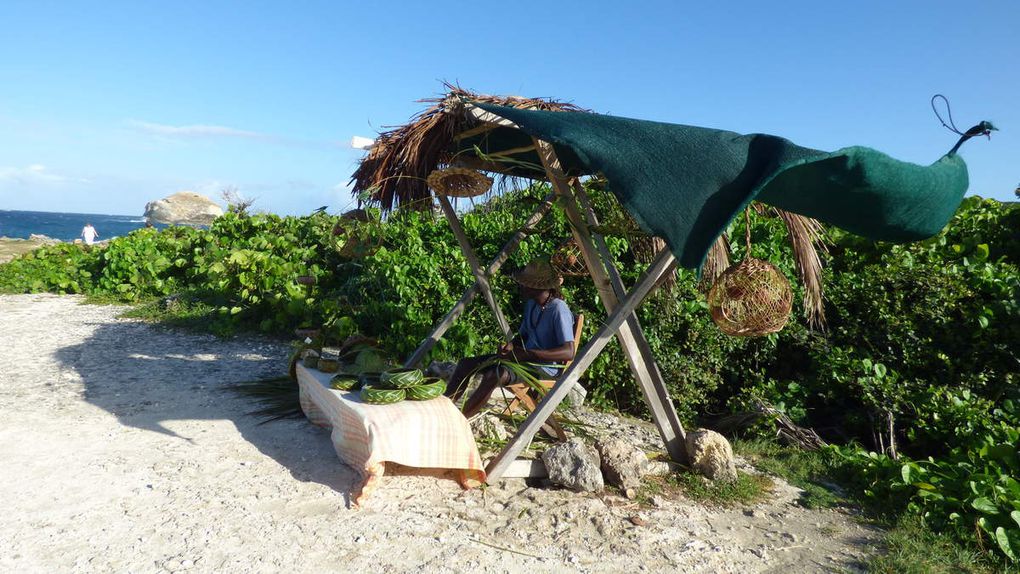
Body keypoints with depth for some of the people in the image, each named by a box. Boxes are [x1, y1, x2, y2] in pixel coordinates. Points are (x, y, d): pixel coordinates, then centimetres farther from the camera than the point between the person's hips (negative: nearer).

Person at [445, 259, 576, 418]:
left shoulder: (558, 310, -18)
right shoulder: (531, 305, 9)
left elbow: (569, 352, -25)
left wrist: (527, 354, -27)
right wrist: (510, 346, -4)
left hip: (547, 366, -9)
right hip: (526, 360, 9)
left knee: (494, 374, -35)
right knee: (467, 364, -4)